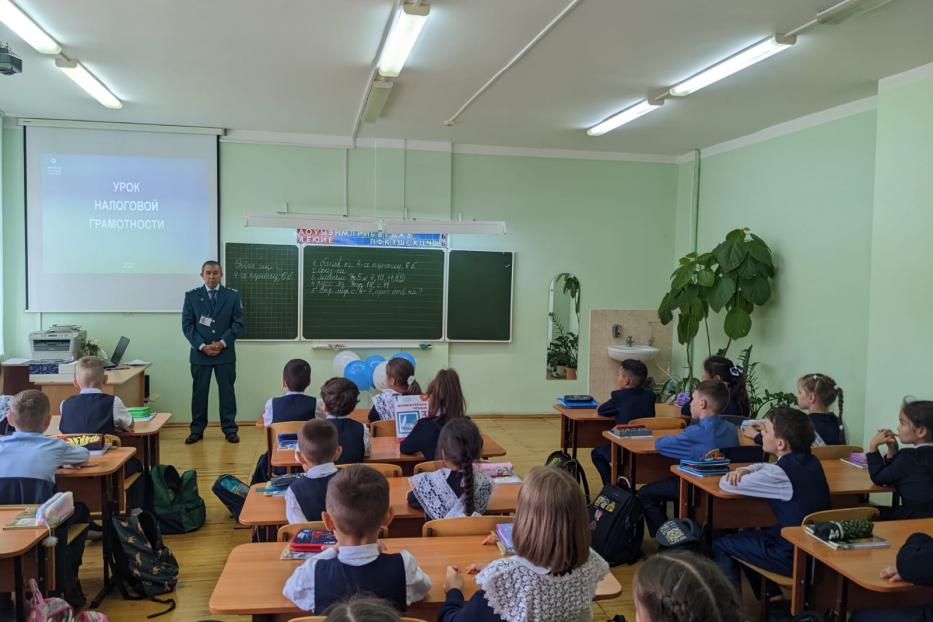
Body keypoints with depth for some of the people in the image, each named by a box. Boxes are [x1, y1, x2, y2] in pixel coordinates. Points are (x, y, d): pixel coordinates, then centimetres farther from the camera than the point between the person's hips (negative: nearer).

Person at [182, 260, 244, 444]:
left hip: (225, 353, 0)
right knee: (199, 392, 6)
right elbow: (187, 325, 0)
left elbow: (238, 323, 0)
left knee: (227, 391, 4)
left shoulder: (233, 295, 3)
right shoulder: (192, 296, 3)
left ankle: (229, 429, 12)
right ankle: (197, 430, 16)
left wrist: (222, 343, -12)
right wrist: (202, 346, -11)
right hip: (200, 353, 0)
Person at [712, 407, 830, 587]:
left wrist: (741, 475, 5)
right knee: (747, 534, 30)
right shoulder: (811, 462, 2)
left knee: (718, 545, 6)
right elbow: (766, 466, 19)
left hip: (793, 559, -8)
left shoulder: (781, 474, -24)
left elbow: (726, 484, -16)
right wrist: (746, 470, -1)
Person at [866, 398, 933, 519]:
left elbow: (878, 478, -8)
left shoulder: (909, 457, -18)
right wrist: (892, 450, 4)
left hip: (917, 519, -8)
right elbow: (891, 477, 15)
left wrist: (873, 446, -5)